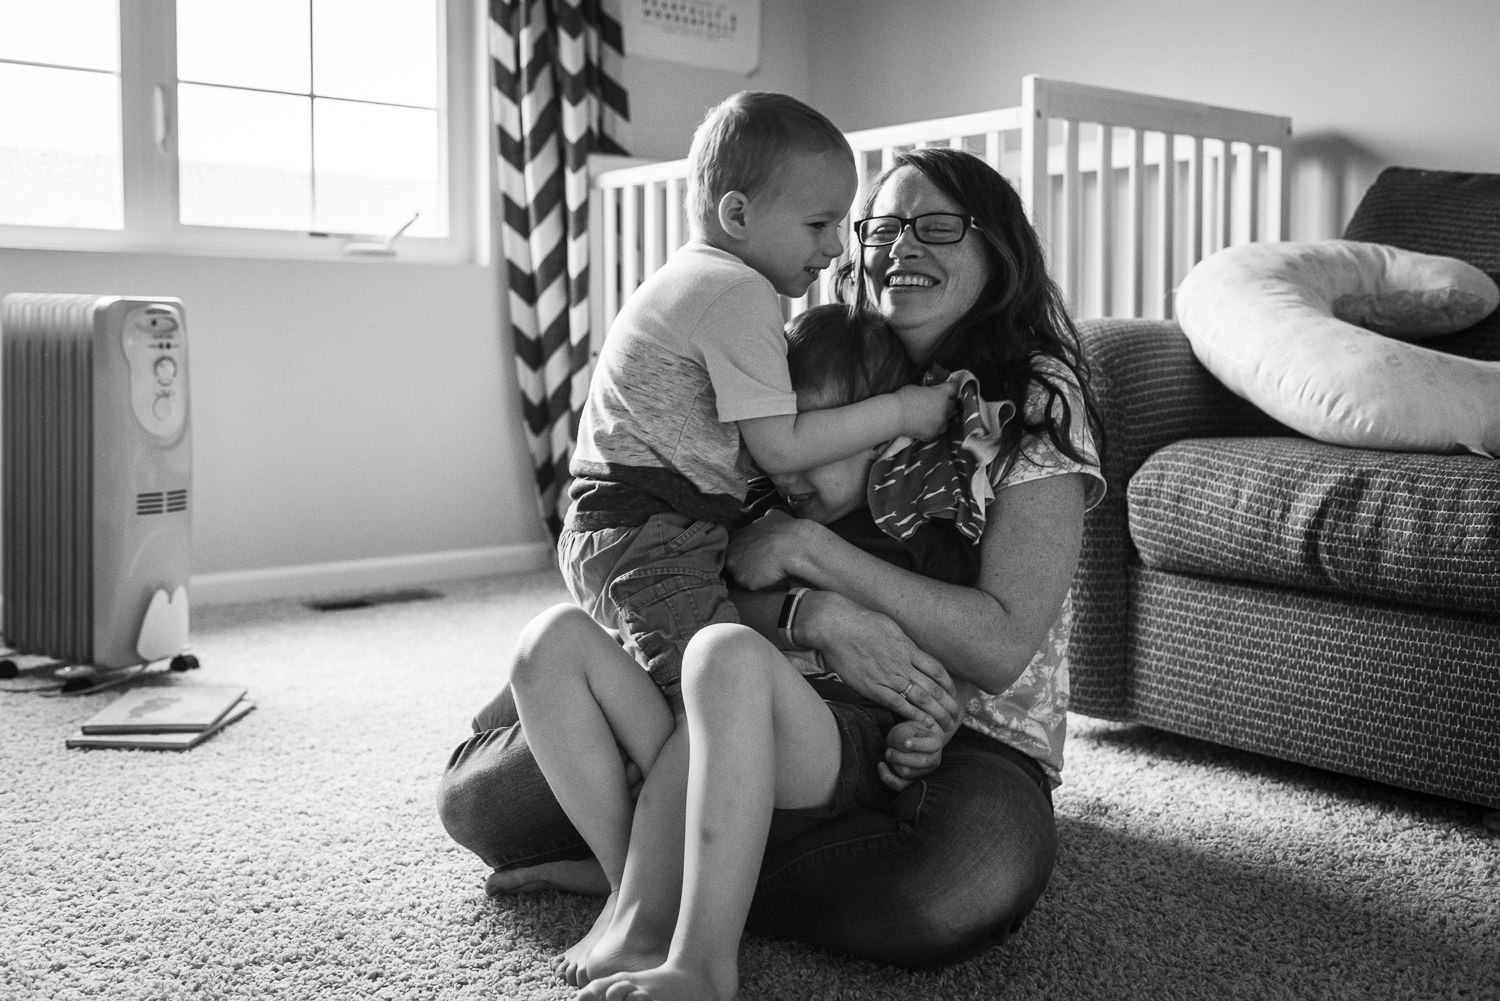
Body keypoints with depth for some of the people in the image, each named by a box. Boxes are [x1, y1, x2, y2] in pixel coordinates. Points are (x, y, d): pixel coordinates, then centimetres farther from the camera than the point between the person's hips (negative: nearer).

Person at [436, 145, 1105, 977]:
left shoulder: (1038, 403, -5)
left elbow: (1002, 649, -16)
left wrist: (808, 548, -21)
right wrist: (815, 614, -26)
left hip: (967, 737, -2)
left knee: (970, 881, -42)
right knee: (481, 792, -12)